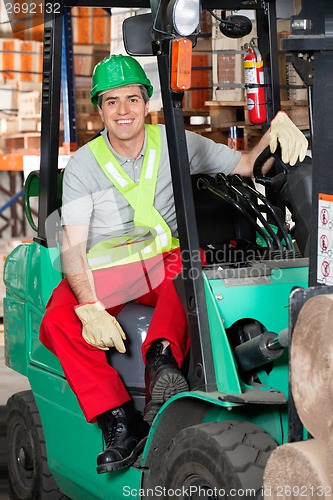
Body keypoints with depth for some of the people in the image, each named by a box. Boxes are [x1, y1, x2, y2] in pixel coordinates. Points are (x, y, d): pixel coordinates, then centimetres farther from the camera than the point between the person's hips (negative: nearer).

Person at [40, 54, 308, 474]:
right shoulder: (83, 164, 0)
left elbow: (246, 164, 8)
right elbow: (73, 246, -8)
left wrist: (277, 131, -15)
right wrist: (90, 308, -25)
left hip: (164, 263, 0)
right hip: (103, 272, 0)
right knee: (59, 321, -29)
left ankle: (161, 357, -54)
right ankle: (119, 420, -27)